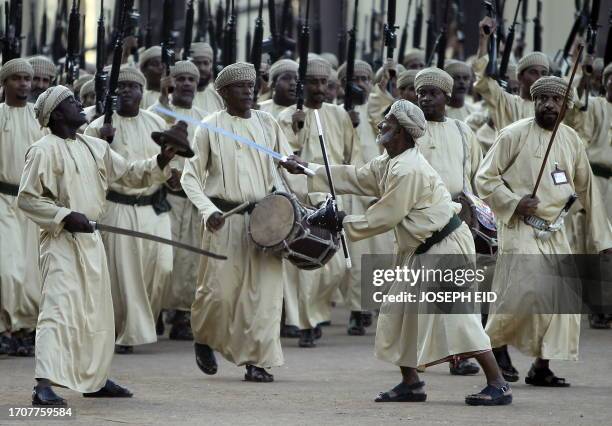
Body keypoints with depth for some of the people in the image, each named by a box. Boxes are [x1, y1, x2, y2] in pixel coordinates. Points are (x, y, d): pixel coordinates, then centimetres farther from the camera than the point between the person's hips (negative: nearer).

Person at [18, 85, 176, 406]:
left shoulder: (95, 148, 13)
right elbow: (26, 199, -12)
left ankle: (94, 379, 30)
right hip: (61, 239, -8)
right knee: (59, 309, -18)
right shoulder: (44, 150, -10)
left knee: (97, 313, 16)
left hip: (91, 239, 8)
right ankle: (44, 386, -24)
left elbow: (130, 174, 17)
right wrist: (65, 216, -20)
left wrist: (161, 162, 1)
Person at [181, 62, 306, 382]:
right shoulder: (211, 127, -1)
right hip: (225, 218, -3)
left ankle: (257, 361, 2)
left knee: (264, 289, -4)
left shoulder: (267, 124, 8)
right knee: (220, 289, -4)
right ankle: (203, 338, 26)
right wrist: (208, 211, -15)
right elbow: (190, 176, 0)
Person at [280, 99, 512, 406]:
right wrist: (306, 169, 17)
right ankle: (411, 384, 20)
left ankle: (498, 385, -14)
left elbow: (384, 218, -20)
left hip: (446, 246, -11)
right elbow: (355, 178, 17)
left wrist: (345, 222, -6)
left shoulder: (408, 170, -23)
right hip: (421, 251, 11)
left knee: (454, 314, -15)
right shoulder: (389, 163, 10)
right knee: (398, 311, 12)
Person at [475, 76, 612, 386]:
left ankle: (541, 366, 9)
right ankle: (496, 343, 8)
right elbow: (484, 178, -4)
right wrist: (514, 202, -18)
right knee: (523, 290, -17)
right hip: (521, 229, -6)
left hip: (555, 230, 6)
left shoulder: (571, 140, 9)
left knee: (561, 295, 0)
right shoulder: (514, 135, -7)